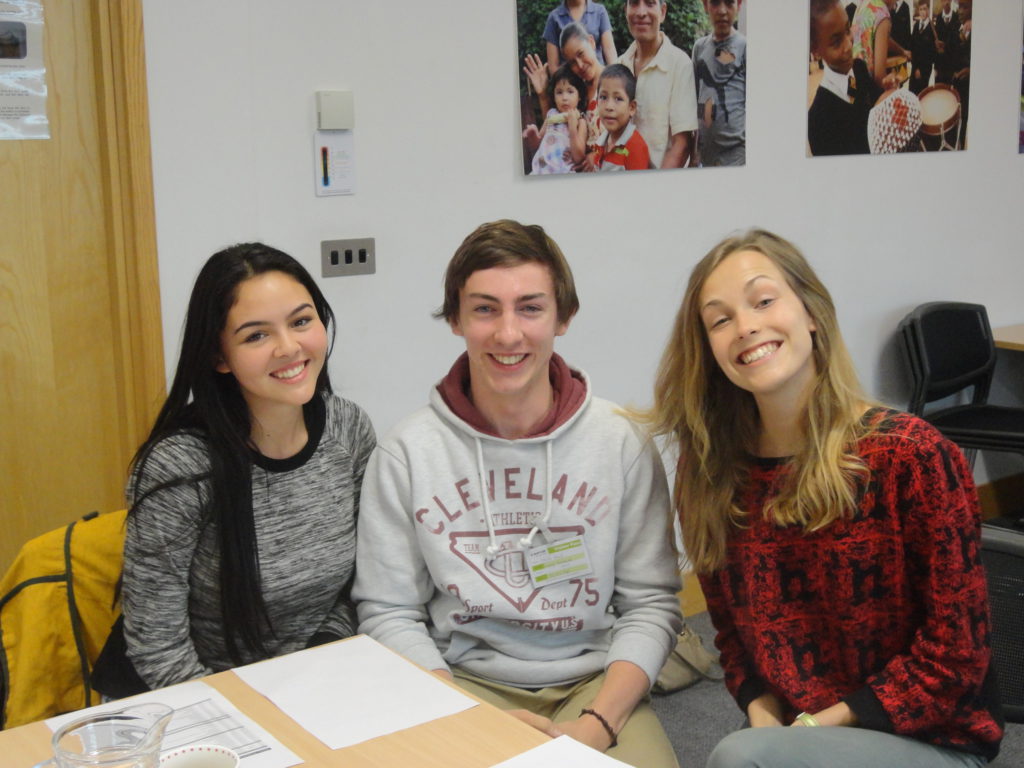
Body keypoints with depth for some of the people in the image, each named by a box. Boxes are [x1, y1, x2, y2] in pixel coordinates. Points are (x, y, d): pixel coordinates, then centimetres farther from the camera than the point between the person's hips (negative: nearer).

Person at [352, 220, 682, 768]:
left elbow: (649, 604, 0)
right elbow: (389, 613, -2)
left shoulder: (622, 443, -2)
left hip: (593, 680, 1)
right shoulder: (405, 454, -3)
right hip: (463, 682, 0)